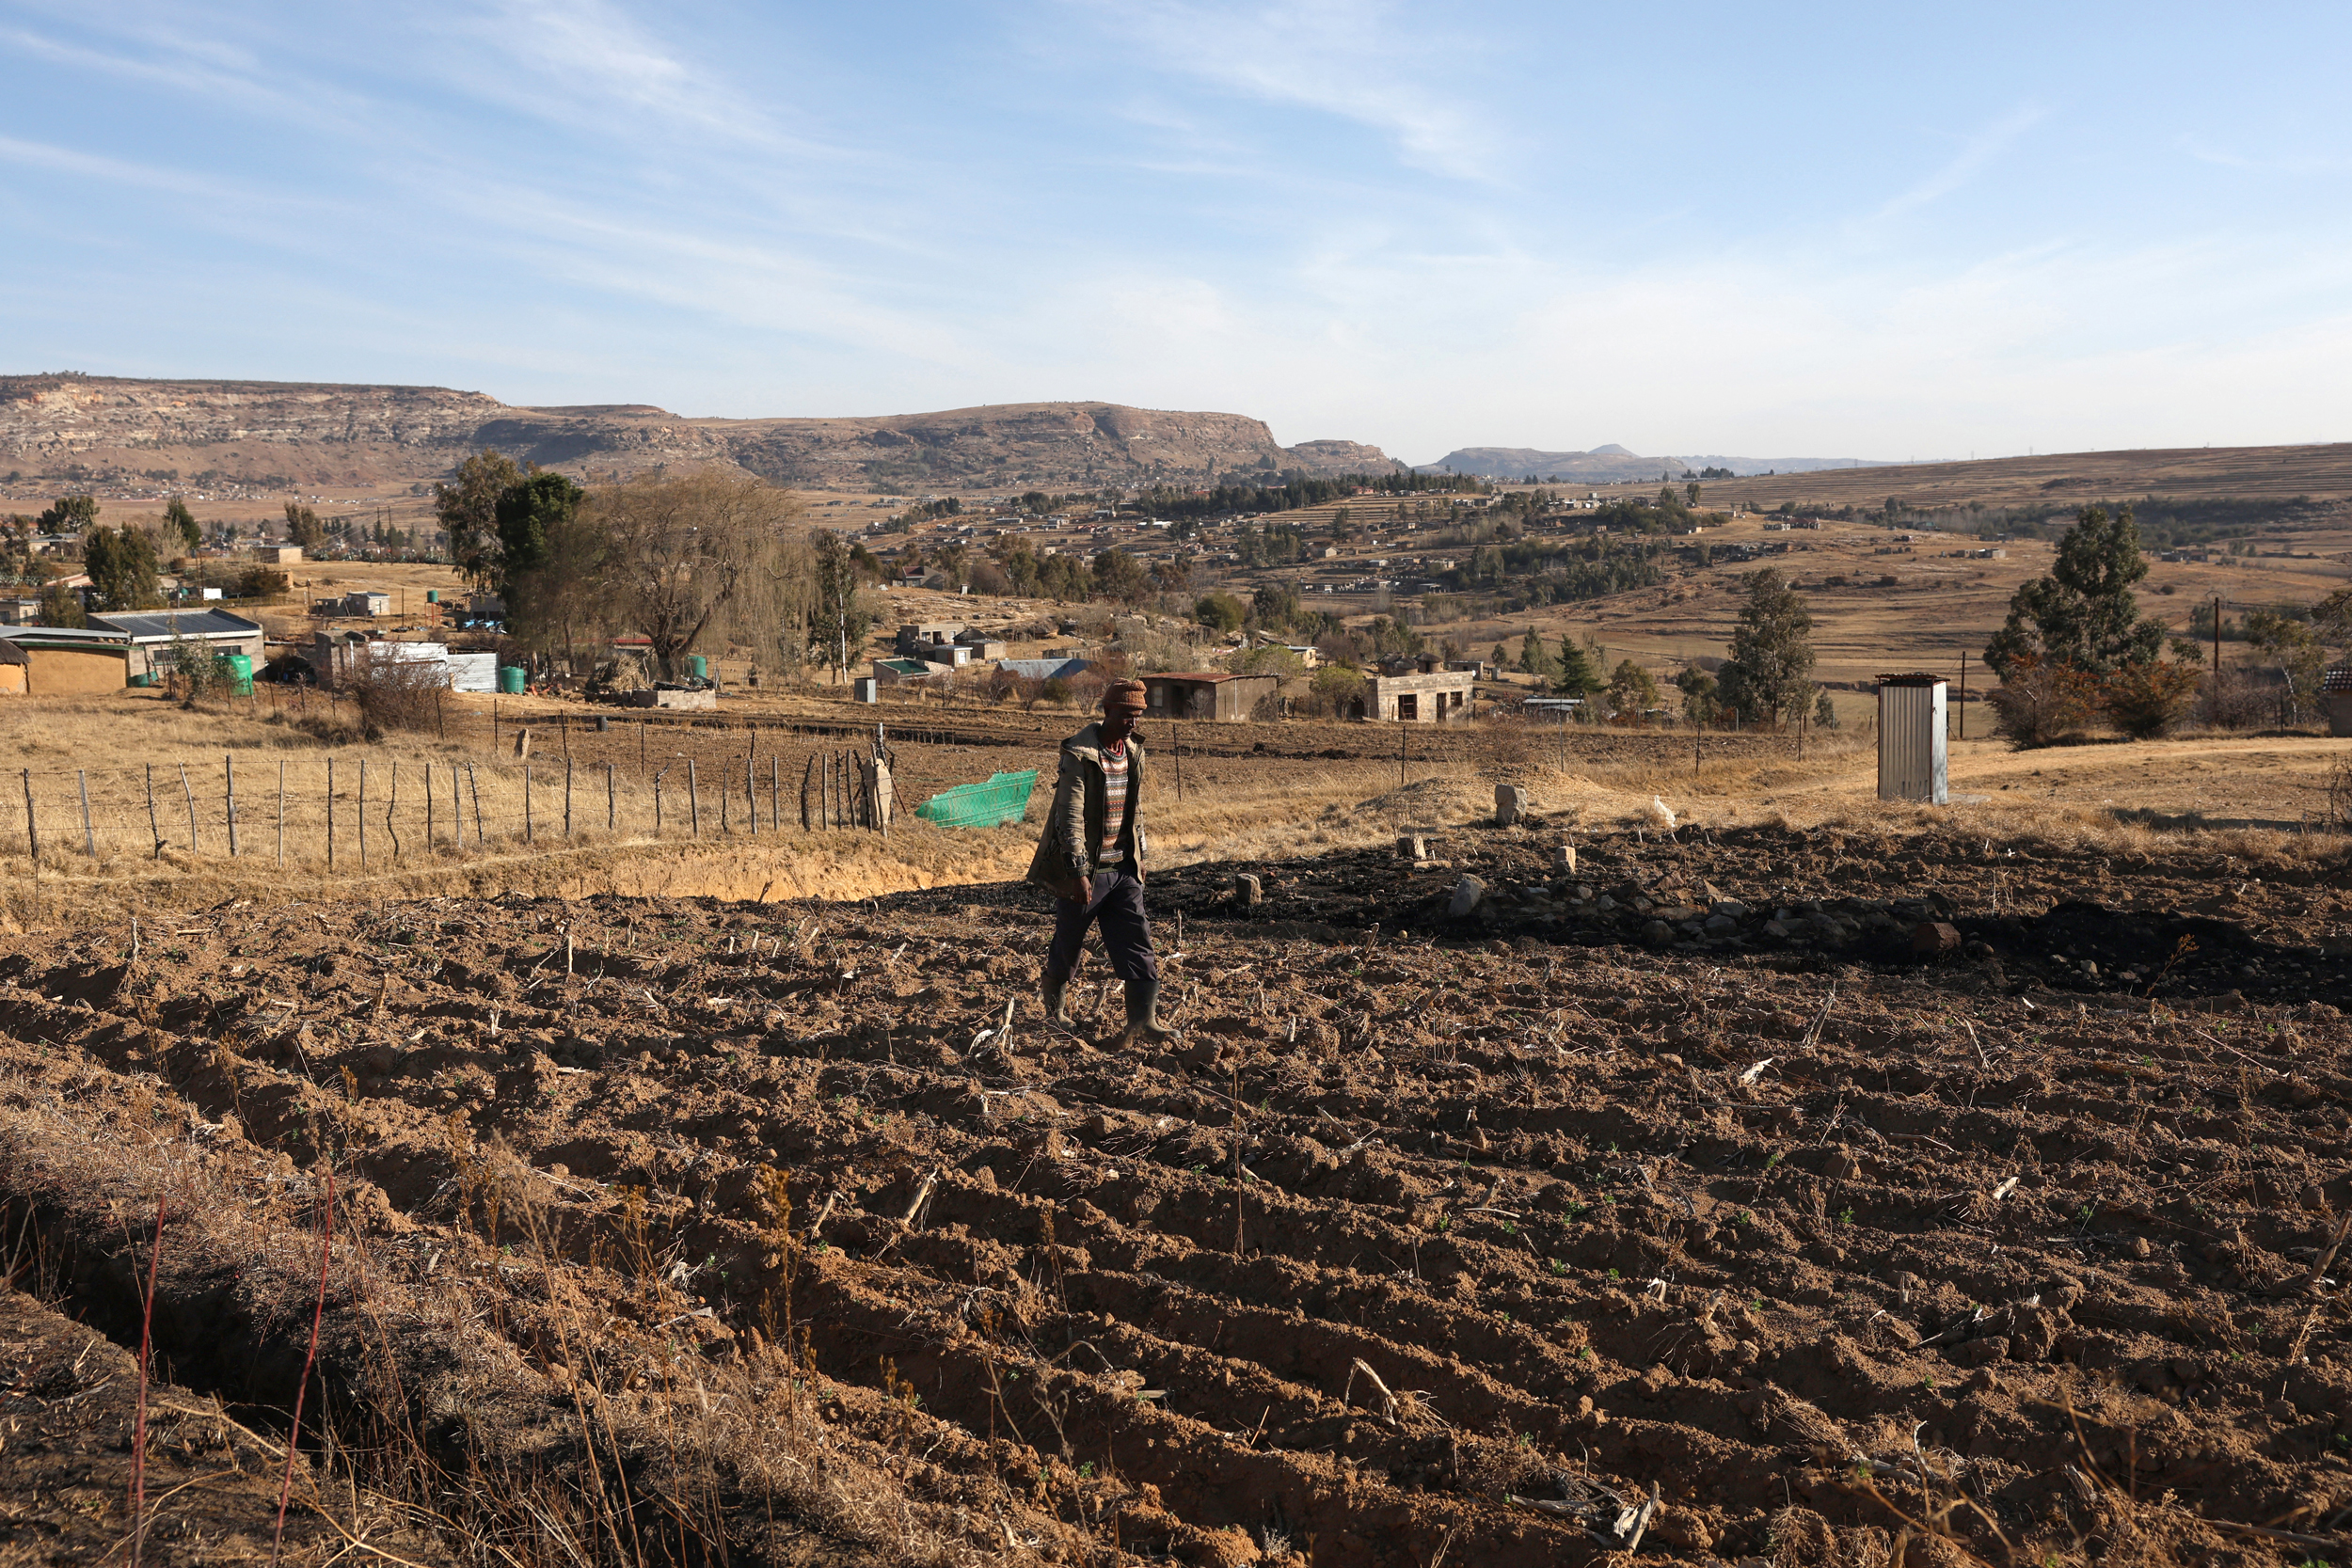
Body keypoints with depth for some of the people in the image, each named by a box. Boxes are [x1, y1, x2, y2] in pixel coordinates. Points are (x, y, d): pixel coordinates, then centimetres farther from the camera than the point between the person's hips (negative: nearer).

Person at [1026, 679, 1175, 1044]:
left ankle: (1144, 1022, -4)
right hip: (1086, 869, -6)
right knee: (1068, 943, 10)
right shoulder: (1079, 754, -17)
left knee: (1137, 944, -3)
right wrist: (1077, 872, -25)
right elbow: (1070, 817, -21)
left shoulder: (1134, 752, 6)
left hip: (1123, 869, 6)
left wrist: (1139, 856, 20)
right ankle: (1055, 1008, 34)